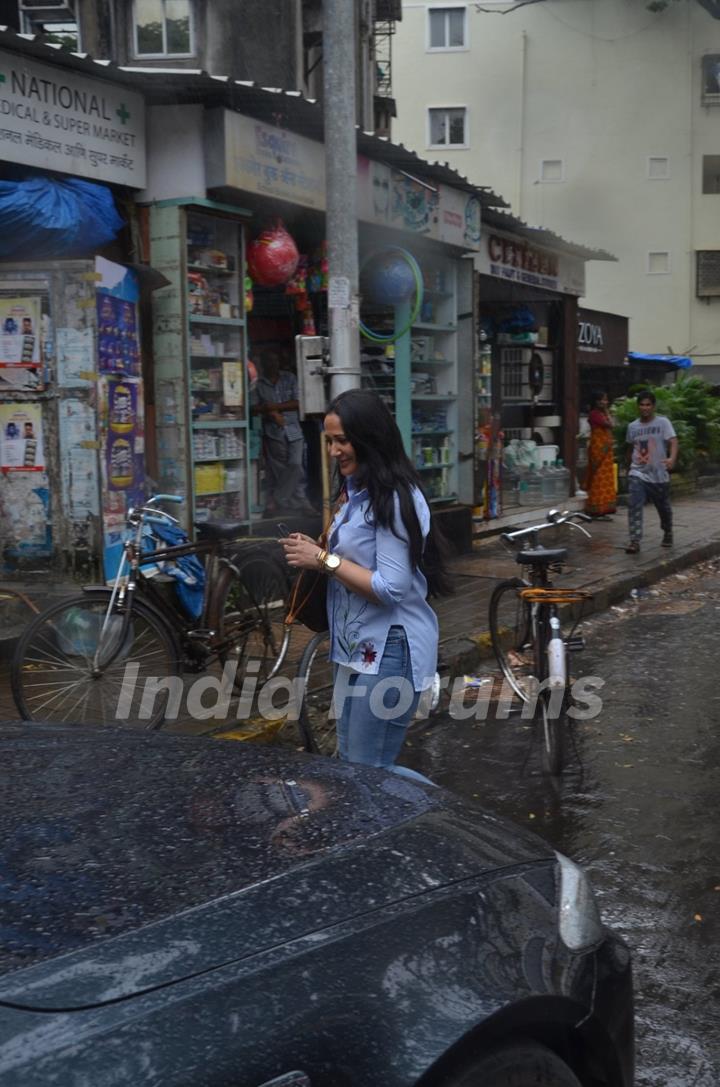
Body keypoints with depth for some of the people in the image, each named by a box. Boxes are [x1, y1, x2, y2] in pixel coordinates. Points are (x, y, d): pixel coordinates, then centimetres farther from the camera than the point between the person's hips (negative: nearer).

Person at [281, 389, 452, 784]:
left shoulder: (394, 499, -17)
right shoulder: (355, 492, 12)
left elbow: (391, 587, -22)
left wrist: (325, 560, -18)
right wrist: (314, 553, 3)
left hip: (390, 649, -10)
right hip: (358, 646, 10)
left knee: (366, 771, -4)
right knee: (350, 764, 15)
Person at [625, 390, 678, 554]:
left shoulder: (663, 422, -6)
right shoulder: (632, 426, 6)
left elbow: (673, 442, -18)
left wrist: (672, 458, -37)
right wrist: (629, 466, 31)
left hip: (659, 475, -2)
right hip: (637, 474, 2)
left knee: (663, 508, 15)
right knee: (634, 506, -17)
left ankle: (667, 534, 42)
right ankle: (635, 541, -18)